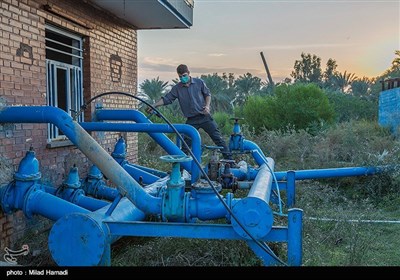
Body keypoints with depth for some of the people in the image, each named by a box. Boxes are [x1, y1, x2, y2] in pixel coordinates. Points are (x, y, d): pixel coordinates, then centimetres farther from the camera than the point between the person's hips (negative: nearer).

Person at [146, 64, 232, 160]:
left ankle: (228, 158, 11)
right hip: (191, 120, 1)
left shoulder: (199, 82, -1)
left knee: (217, 137, 1)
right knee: (186, 143, 0)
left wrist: (207, 106, -7)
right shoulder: (177, 88, 2)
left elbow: (208, 94, 9)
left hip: (204, 116, -1)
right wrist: (154, 105, -14)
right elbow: (166, 99, -2)